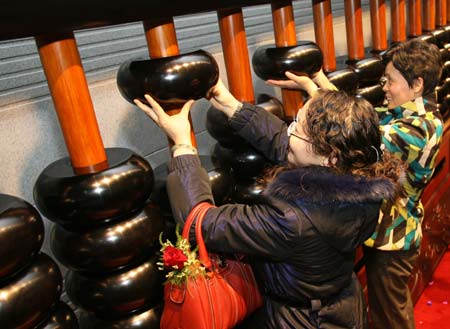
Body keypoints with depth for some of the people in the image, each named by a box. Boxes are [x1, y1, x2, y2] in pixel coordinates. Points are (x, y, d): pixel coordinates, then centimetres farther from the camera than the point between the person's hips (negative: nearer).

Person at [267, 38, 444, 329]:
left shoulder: (421, 127, -28)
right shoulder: (405, 111, 0)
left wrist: (312, 88, -26)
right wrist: (321, 80, -7)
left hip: (391, 235, -9)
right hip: (382, 225, 9)